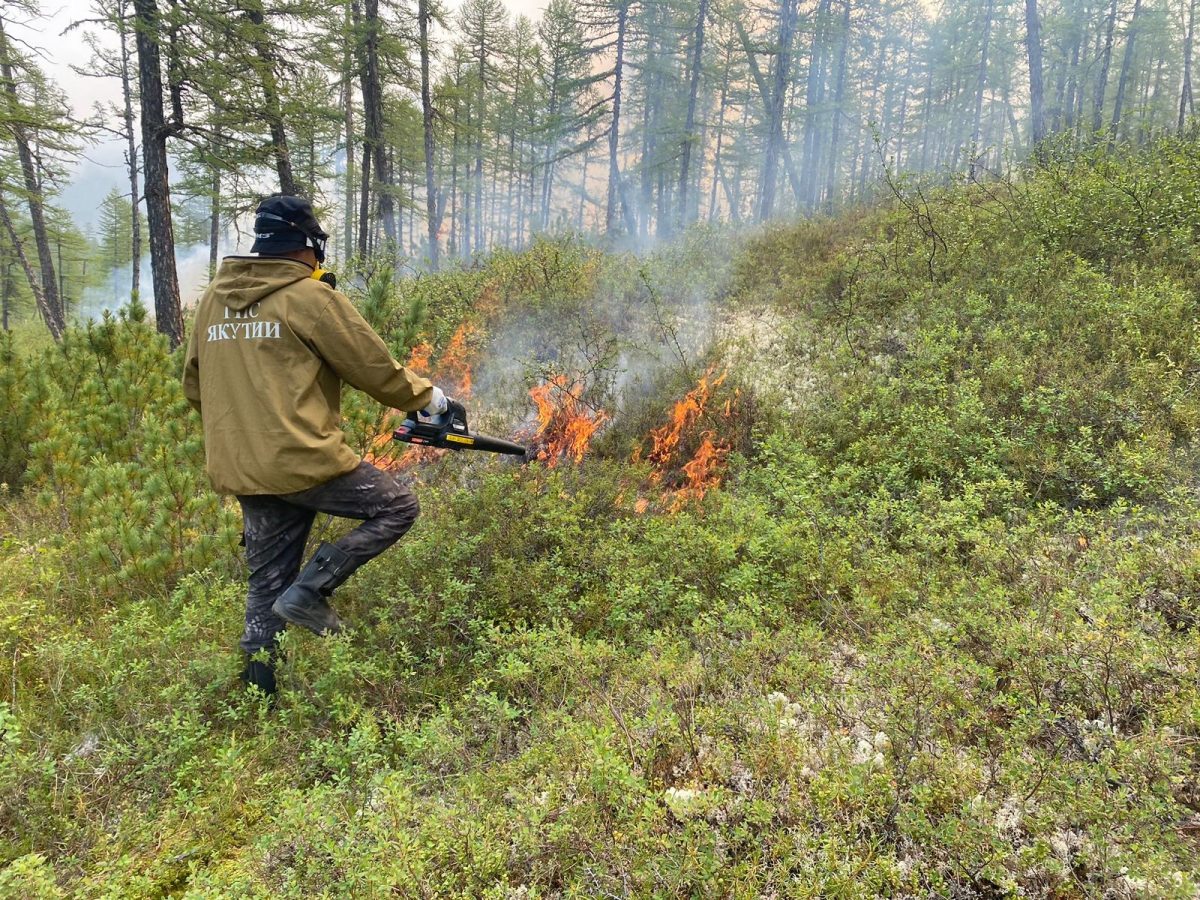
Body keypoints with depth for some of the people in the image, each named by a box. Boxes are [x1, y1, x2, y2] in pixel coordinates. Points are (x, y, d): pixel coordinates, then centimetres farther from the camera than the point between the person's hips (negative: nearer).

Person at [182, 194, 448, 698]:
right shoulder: (310, 296, -7)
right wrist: (425, 397, 12)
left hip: (240, 472, 8)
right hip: (303, 461, -7)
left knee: (266, 585, 16)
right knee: (398, 508, 6)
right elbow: (373, 367, -4)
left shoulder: (214, 299, 13)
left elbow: (194, 386, 20)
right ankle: (311, 589, -2)